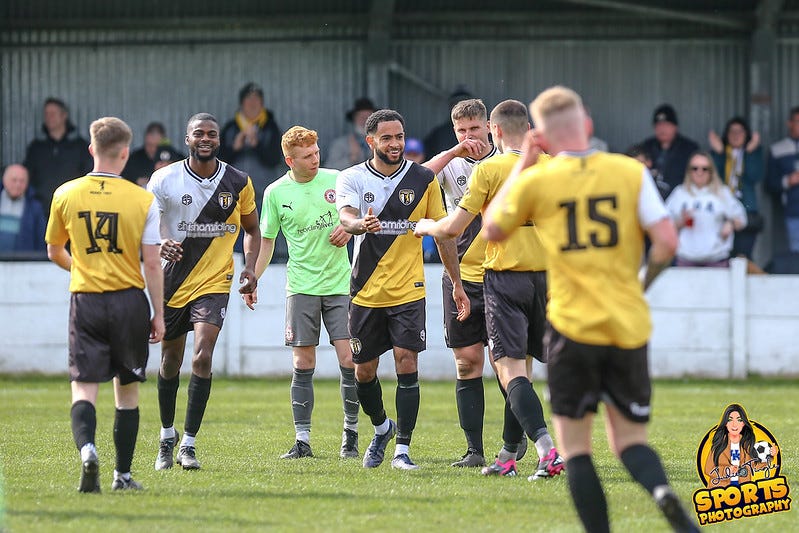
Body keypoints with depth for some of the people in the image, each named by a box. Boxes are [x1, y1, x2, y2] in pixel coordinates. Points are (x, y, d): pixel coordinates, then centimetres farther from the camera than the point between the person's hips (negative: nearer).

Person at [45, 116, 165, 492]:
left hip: (85, 301, 0)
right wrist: (159, 315, 4)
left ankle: (86, 447, -28)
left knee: (83, 388, 0)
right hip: (130, 299, 0)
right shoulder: (143, 200, -5)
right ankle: (123, 475, 15)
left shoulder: (65, 195, 0)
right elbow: (152, 265, -5)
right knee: (127, 391, 12)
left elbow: (55, 253, 13)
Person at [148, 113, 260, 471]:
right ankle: (167, 437, 33)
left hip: (214, 282, 0)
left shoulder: (238, 183, 0)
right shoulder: (165, 179, -6)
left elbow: (251, 230, 14)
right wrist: (159, 245, -31)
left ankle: (188, 444, -11)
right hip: (172, 280, 0)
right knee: (171, 360, 11)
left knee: (203, 357, -17)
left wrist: (250, 268, -1)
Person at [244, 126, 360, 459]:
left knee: (349, 360, -6)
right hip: (301, 287, 0)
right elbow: (266, 241, 10)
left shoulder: (336, 180, 1)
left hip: (339, 284, 0)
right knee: (303, 364, -1)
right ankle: (302, 440, 4)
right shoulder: (275, 193, 2)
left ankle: (351, 434, 8)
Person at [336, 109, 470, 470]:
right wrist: (360, 224, -46)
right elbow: (346, 218, -21)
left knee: (407, 366, -12)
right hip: (366, 292, 1)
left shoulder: (423, 179, 1)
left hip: (408, 291, -1)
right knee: (364, 373, 7)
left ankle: (402, 449, -5)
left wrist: (457, 284, 6)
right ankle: (382, 428, 35)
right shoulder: (352, 179, -2)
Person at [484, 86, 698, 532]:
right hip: (629, 327, 2)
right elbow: (667, 241, -5)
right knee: (630, 437, 11)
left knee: (575, 444, 7)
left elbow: (493, 230, 15)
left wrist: (521, 166, 19)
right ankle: (662, 490, -21)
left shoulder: (536, 181, -2)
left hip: (572, 325, -2)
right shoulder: (630, 172, 1)